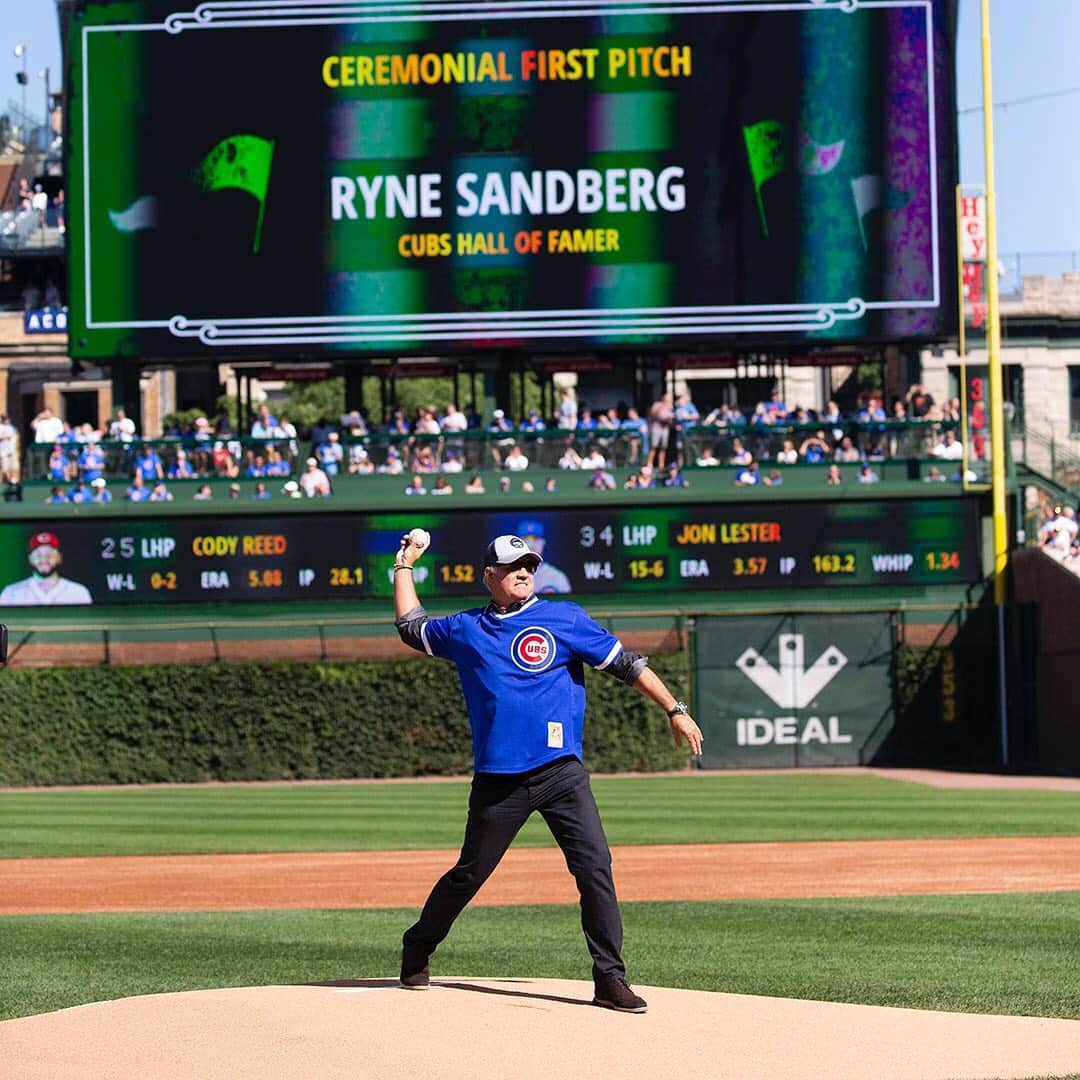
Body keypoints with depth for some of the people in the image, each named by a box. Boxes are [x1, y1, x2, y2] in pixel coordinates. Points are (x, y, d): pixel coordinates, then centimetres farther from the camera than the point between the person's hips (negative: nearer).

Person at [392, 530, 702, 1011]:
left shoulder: (564, 619, 5)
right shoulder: (465, 630, 12)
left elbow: (626, 663, 3)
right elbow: (411, 627, 29)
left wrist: (675, 710, -2)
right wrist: (405, 567, 29)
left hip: (562, 772, -1)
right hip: (497, 779, 1)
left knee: (595, 868, -12)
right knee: (469, 875, 6)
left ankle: (610, 979, -8)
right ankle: (417, 949, 29)